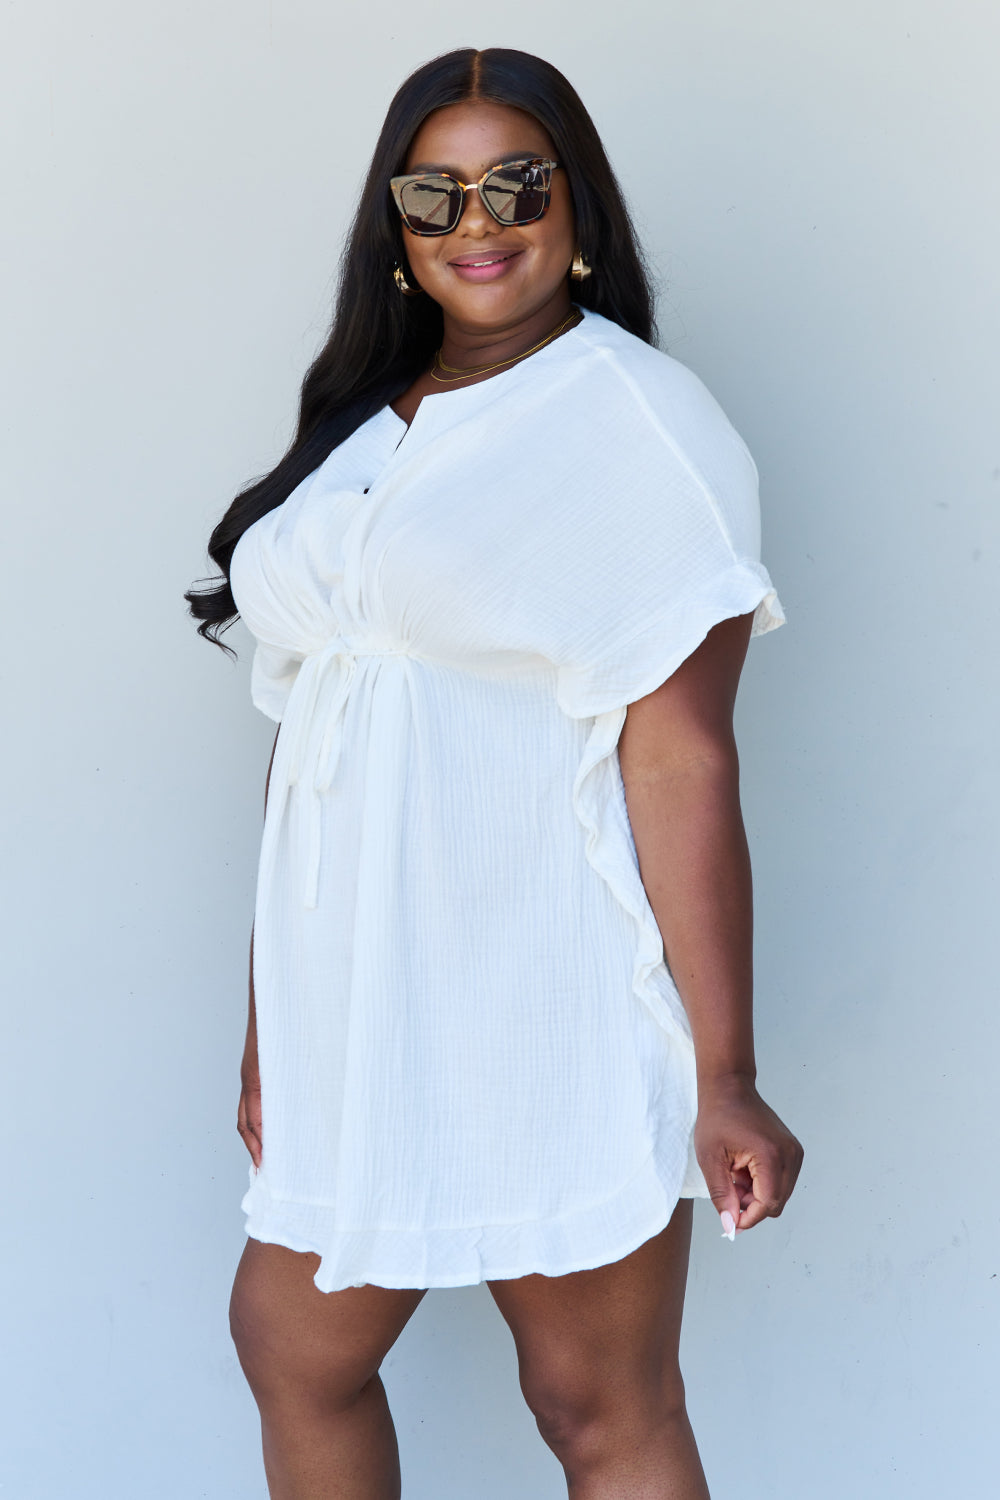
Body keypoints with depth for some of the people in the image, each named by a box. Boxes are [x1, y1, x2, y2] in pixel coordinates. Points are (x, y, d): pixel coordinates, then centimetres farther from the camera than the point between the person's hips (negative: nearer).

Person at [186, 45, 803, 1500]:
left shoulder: (637, 422, -9)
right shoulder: (362, 429, 13)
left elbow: (681, 759, -16)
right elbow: (309, 740, 14)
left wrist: (723, 1078, -18)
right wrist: (271, 1023, 15)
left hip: (551, 1005, -7)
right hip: (363, 999, 7)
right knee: (293, 1345, 17)